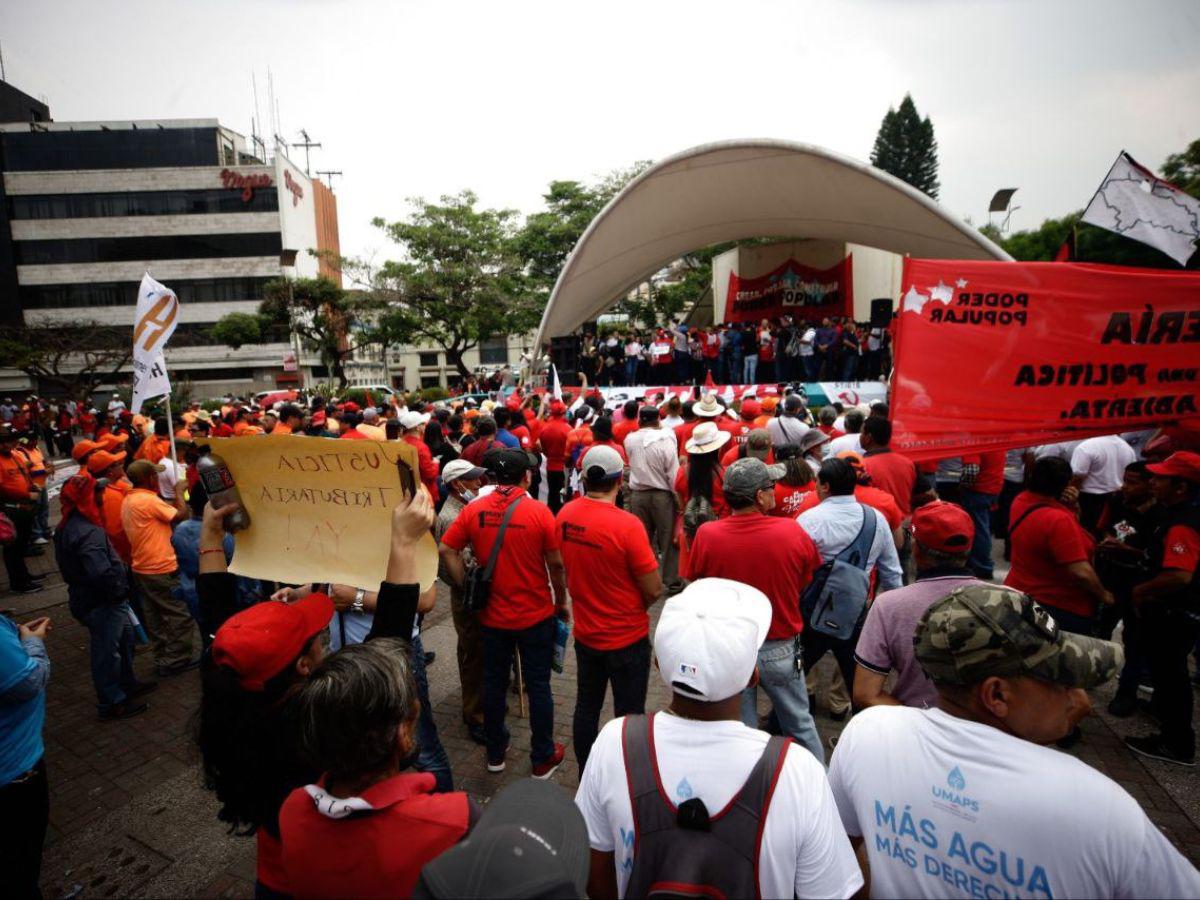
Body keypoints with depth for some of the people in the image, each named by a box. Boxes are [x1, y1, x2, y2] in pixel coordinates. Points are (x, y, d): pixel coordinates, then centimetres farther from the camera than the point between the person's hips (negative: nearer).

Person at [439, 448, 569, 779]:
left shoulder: (474, 510, -7)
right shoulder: (539, 512, -16)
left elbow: (447, 550, -6)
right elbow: (556, 566, -12)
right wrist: (561, 603, 3)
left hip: (493, 615, 3)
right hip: (536, 615, -3)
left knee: (494, 682, 19)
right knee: (538, 686, 12)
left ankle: (495, 752, 36)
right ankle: (543, 758, 26)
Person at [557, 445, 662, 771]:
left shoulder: (564, 515, -9)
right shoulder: (627, 525, -26)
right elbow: (654, 589, -19)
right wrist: (635, 606, 0)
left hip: (585, 633, 6)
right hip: (627, 637, -5)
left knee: (586, 708, 22)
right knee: (629, 716, 13)